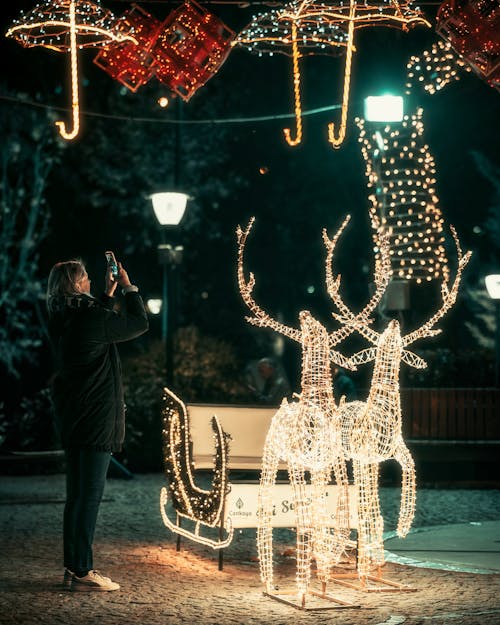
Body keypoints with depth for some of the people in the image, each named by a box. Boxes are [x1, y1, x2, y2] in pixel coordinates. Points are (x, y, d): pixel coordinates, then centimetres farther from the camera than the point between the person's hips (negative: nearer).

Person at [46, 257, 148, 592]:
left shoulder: (62, 320, 8)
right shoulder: (90, 317, -17)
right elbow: (139, 323, -4)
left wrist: (109, 293, 28)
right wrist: (128, 287, 7)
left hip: (72, 417, 9)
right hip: (96, 417, -9)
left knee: (77, 495, 13)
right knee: (90, 495, -5)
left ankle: (74, 568, 19)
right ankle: (83, 573, -2)